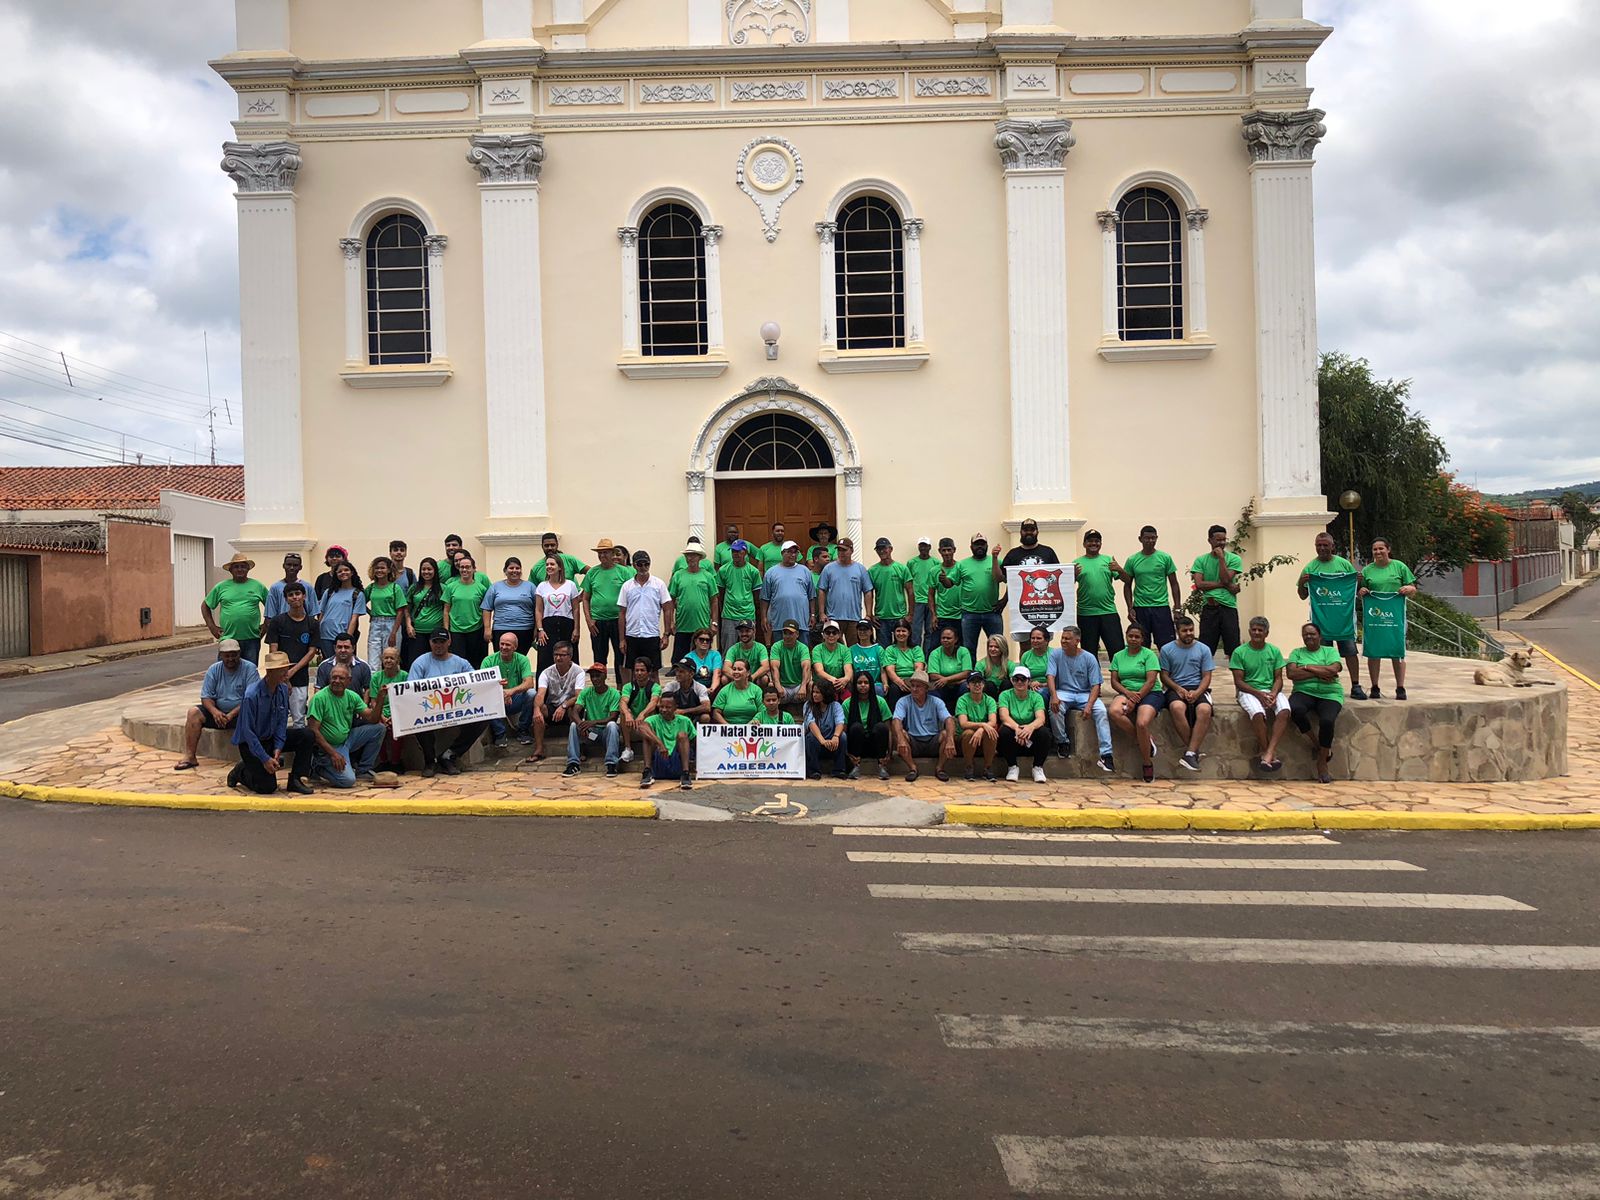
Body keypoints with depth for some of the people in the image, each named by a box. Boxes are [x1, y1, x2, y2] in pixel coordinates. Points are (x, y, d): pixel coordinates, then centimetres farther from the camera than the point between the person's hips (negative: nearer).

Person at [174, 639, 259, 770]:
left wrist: (232, 715, -25)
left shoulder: (250, 669, -8)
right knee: (194, 713, -18)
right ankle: (189, 757, -18)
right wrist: (215, 711, -20)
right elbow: (206, 697, 1)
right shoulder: (214, 669, 5)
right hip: (219, 711, 4)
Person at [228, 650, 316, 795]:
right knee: (267, 787, -15)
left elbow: (282, 721, 3)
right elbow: (247, 731, -22)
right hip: (250, 743, -6)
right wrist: (265, 759, -22)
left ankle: (297, 780, -8)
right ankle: (241, 772, 15)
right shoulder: (252, 695, -25)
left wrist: (278, 747, -8)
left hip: (271, 737, 6)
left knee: (306, 736, -15)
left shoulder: (283, 689, -6)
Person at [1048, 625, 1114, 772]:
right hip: (1063, 692, 0)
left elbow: (1095, 685, -4)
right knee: (1055, 707, -34)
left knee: (1101, 711, -28)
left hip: (1085, 694, 0)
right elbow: (1051, 676, -9)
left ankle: (1106, 754, -28)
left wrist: (1089, 705, -21)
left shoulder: (1089, 658, -1)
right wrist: (1054, 696, -29)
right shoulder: (1055, 654, 1)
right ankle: (1062, 741, -9)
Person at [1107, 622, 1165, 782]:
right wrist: (1127, 693, -12)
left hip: (1150, 694, -4)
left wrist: (1136, 698, -16)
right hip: (1126, 693, 4)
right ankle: (1145, 740, -13)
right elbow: (1114, 681, 7)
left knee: (1142, 723, -31)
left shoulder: (1149, 655, 2)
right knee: (1113, 712, -32)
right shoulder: (1118, 656, 14)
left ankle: (1147, 763, -9)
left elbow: (1151, 681, -8)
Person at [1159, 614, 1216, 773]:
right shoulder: (1167, 650, 7)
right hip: (1175, 688, -1)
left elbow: (1206, 677, 6)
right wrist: (1178, 689, -12)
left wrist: (1197, 692, -13)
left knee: (1205, 710, -34)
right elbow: (1164, 676, 6)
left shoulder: (1203, 649, 9)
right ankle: (1194, 749, -23)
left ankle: (1190, 753, -32)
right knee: (1177, 707, -37)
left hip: (1198, 688, 1)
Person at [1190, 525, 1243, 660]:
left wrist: (1221, 558, -9)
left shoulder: (1234, 559, 3)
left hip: (1229, 608, -1)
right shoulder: (1201, 560, 5)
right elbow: (1199, 584, -6)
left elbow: (1226, 579, -10)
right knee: (1205, 649, 3)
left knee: (1233, 649, 2)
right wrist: (1225, 585, -9)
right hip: (1209, 608, 1)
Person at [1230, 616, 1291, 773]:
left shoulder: (1274, 651, 9)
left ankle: (1268, 753, -34)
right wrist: (1259, 694, -16)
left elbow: (1278, 678, 7)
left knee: (1284, 711, -30)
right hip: (1249, 691, -3)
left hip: (1271, 690, 3)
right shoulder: (1239, 652, 0)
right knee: (1258, 714, -35)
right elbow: (1238, 681, -3)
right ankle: (1271, 753, -19)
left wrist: (1273, 693, -14)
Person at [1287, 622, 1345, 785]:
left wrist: (1308, 667, -4)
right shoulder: (1297, 652, 17)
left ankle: (1322, 763, -11)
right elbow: (1291, 673, -1)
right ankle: (1316, 742, -11)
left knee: (1327, 721, -31)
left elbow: (1333, 670, -6)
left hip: (1329, 694, -1)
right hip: (1304, 692, 1)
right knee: (1295, 709, -36)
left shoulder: (1330, 651, 14)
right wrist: (1318, 673, -7)